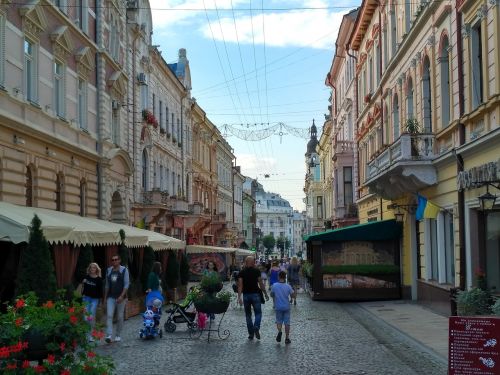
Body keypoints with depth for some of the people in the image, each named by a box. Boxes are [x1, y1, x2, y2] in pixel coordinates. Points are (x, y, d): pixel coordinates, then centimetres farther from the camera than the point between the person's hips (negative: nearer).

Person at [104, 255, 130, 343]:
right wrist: (105, 297, 15)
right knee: (109, 315, -12)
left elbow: (126, 284, -6)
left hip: (121, 297, -3)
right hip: (111, 297, 3)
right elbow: (107, 285, 17)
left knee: (120, 317, 4)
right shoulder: (108, 270, 11)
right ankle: (109, 335, -18)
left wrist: (122, 296, -16)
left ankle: (117, 335, 16)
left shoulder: (124, 270, -2)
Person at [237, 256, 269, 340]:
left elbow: (240, 285, -7)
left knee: (248, 314, 11)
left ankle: (251, 334, 12)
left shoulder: (241, 272, 0)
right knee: (258, 313, 6)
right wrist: (265, 294, 7)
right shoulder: (256, 271, -3)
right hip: (255, 294, -2)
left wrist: (239, 297, -11)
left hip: (246, 295, 2)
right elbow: (260, 284, -3)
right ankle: (256, 327, -20)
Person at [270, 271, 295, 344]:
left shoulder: (274, 285, -9)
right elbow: (293, 296, -5)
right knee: (287, 323, 9)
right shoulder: (288, 286, -10)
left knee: (279, 321, 14)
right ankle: (287, 338, 9)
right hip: (286, 307, 0)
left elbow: (272, 295, 2)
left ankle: (279, 331, -15)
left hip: (278, 307, 0)